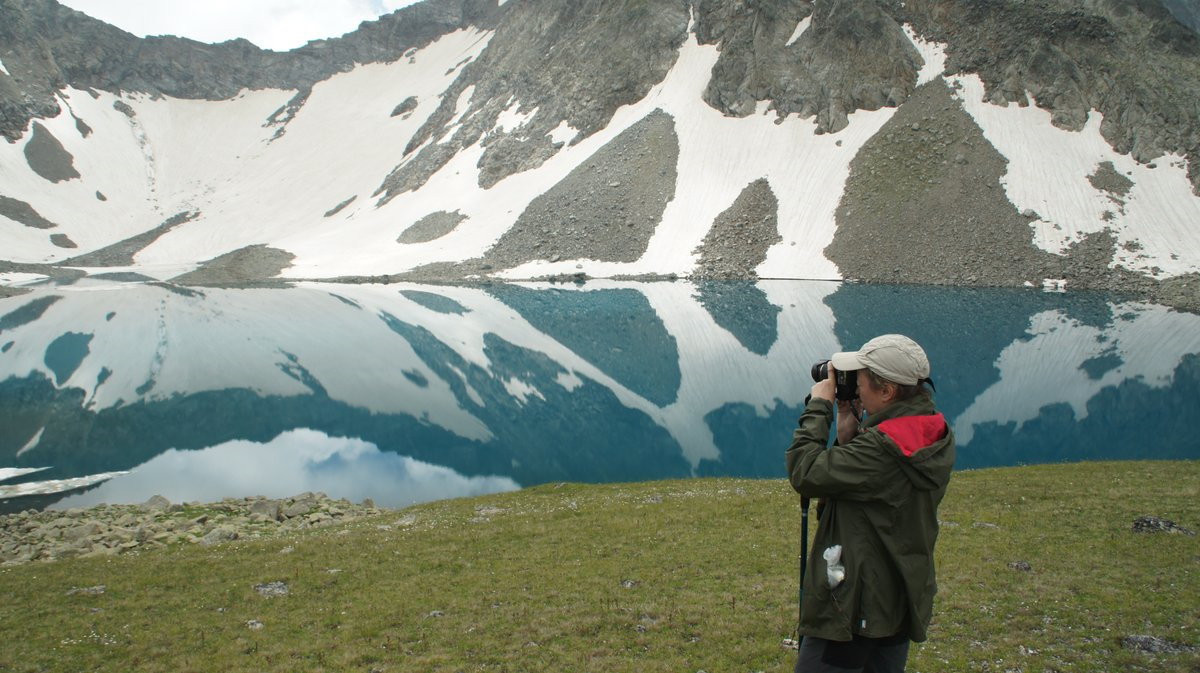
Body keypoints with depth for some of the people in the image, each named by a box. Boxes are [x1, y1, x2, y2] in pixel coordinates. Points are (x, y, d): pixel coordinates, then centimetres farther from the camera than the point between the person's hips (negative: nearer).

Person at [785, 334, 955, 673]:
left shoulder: (882, 448, -27)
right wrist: (850, 433, -1)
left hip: (853, 611, -9)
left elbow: (805, 473, -23)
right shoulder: (933, 440, 3)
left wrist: (819, 406, -13)